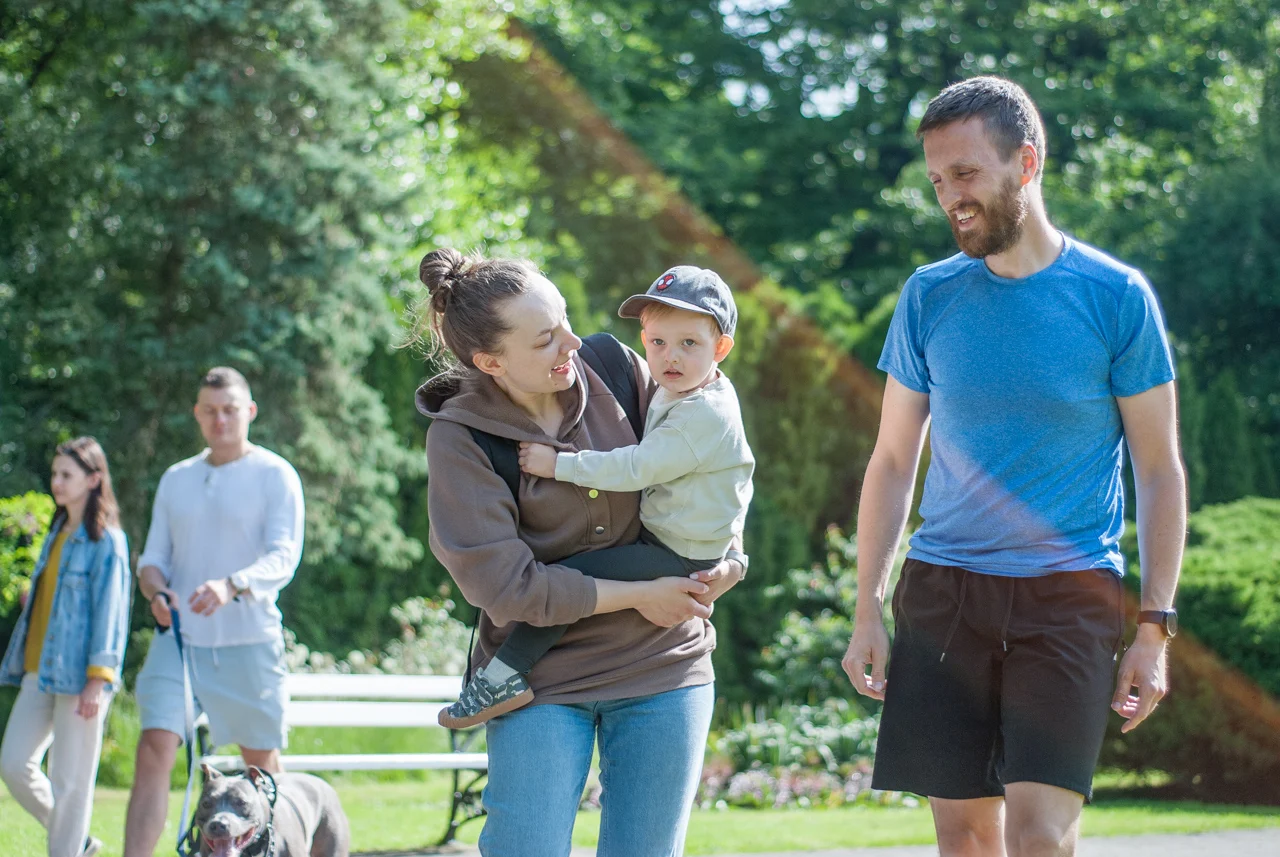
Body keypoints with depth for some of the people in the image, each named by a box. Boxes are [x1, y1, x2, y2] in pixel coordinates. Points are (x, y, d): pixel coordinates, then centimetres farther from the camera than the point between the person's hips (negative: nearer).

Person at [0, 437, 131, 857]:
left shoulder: (106, 540, -8)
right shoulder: (57, 533, 16)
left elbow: (109, 610, -13)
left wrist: (98, 679, -18)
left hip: (79, 677, -8)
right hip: (39, 672, 8)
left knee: (70, 779, -3)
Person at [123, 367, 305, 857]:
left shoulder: (275, 476, -2)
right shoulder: (175, 479, 14)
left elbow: (283, 557, -13)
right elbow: (154, 554, 15)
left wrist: (231, 586, -32)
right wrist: (155, 589, -9)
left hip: (249, 641, -3)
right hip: (178, 638, 3)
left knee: (261, 763, 8)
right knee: (154, 752, -11)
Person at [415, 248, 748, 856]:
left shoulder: (616, 371, -4)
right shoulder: (459, 439, -13)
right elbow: (504, 585, -17)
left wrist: (726, 559, -3)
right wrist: (639, 595, -13)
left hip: (663, 668, 3)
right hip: (540, 680, -3)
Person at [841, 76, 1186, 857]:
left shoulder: (1116, 297, -3)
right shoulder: (929, 297, 6)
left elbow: (1160, 471, 2)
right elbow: (894, 462, 12)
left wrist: (1156, 625, -5)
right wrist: (868, 611, 7)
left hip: (1069, 589, -3)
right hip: (943, 589, 3)